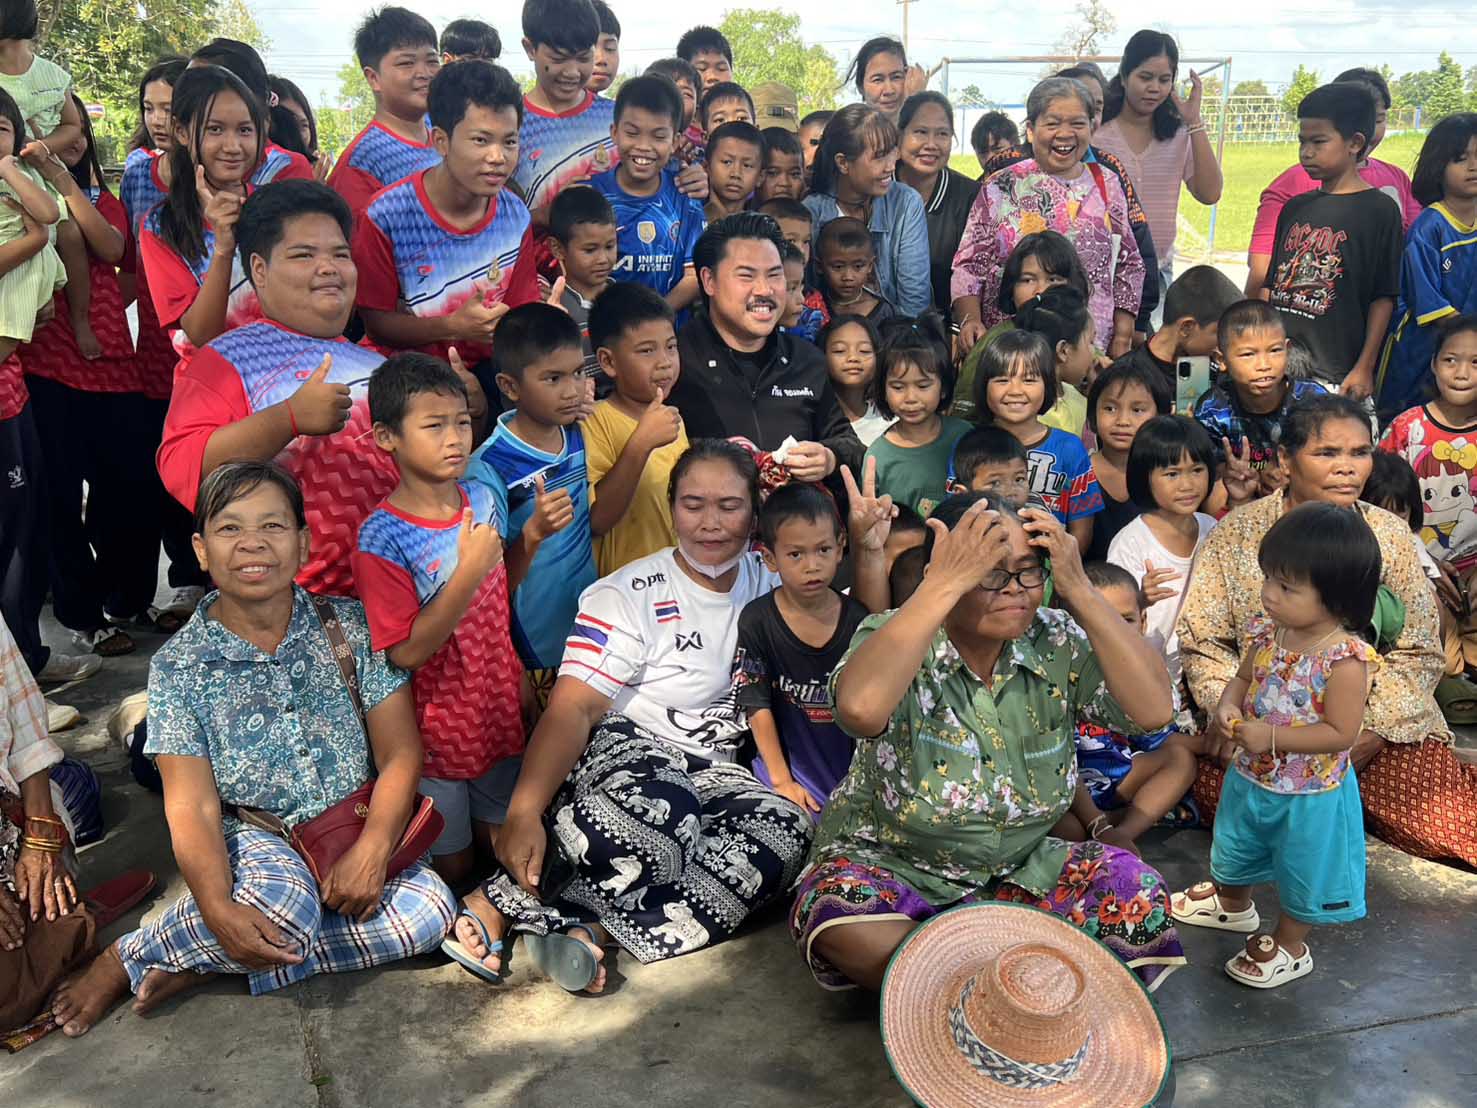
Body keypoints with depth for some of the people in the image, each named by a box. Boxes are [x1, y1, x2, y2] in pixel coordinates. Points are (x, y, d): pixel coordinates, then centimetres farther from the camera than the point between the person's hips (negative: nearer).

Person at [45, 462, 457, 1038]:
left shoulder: (351, 625, -4)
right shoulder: (178, 666, -7)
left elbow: (400, 755, -4)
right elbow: (193, 810, -12)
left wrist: (372, 849, -21)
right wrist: (219, 912, -29)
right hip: (252, 840, -3)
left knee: (431, 908, -26)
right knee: (284, 905, -36)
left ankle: (199, 965, -13)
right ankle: (127, 959, -6)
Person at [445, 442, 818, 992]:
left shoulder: (769, 582, 12)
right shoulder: (628, 595, -4)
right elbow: (573, 707, -13)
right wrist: (524, 810, -28)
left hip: (715, 767, 5)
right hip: (623, 748, -5)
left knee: (786, 832, -29)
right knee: (660, 816, -41)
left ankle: (591, 928, -31)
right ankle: (498, 900, -22)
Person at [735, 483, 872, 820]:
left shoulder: (859, 619, -1)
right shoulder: (757, 620, -5)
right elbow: (758, 707, -4)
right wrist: (781, 780, -7)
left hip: (853, 767, 2)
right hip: (788, 764, -2)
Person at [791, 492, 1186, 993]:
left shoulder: (1057, 642, -6)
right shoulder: (895, 637, -19)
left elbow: (1153, 710, -18)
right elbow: (860, 708, -42)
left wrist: (1079, 590, -22)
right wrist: (946, 583, -38)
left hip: (1020, 869, 4)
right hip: (891, 863, -3)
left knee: (1138, 898, -17)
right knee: (844, 929, -34)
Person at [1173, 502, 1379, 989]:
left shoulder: (1346, 660, -30)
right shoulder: (1266, 632, -11)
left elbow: (1341, 733, -27)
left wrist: (1271, 736, -32)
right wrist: (1228, 704, -16)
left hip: (1309, 795, -7)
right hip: (1250, 777, 7)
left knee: (1301, 872, 17)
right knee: (1236, 845, 30)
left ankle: (1290, 947, 41)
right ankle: (1233, 904, 58)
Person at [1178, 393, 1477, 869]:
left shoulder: (1390, 535, 4)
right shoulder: (1236, 533, -1)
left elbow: (1418, 652, 2)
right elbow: (1203, 641, 0)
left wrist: (1376, 728, -12)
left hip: (1381, 722, 0)